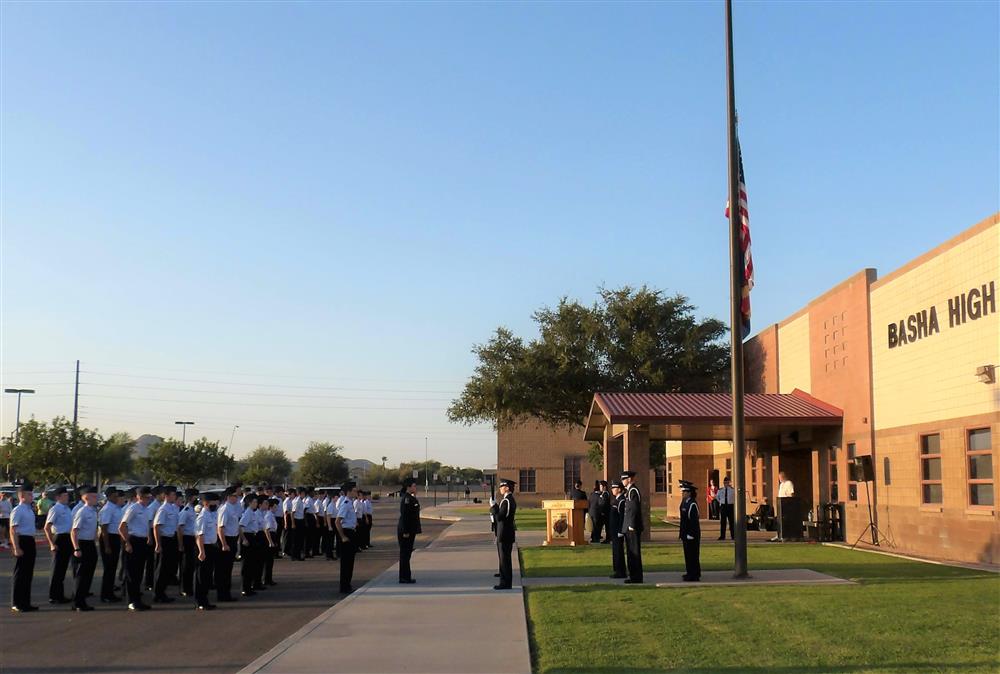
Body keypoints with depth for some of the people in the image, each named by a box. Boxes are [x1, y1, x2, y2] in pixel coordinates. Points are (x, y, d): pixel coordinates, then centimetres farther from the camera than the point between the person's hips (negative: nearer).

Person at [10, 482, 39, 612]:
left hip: (30, 541, 9)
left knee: (28, 573, 13)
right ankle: (16, 604, 6)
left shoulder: (30, 510, 14)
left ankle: (25, 602, 21)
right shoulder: (17, 511, -13)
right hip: (22, 541, -9)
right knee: (19, 573, -2)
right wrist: (16, 548, -22)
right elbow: (13, 530, -17)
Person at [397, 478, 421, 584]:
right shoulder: (406, 499, -17)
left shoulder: (411, 498, 14)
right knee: (405, 553, -4)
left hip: (410, 530, 10)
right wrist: (405, 531, -22)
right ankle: (404, 577, 1)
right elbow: (404, 516, -22)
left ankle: (405, 576, 21)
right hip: (406, 531, -10)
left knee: (407, 553, 14)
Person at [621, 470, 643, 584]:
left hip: (633, 528, -10)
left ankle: (636, 577, -1)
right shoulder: (629, 491, 16)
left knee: (634, 552, -5)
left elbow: (634, 509, -21)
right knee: (631, 552, 13)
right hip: (629, 528, 10)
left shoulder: (633, 491, -15)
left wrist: (632, 525, -21)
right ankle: (634, 575, 19)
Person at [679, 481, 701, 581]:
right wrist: (682, 534, 18)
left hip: (692, 535, -9)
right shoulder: (684, 503, 12)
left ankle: (694, 575, 1)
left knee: (692, 554, -4)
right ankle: (690, 573, 24)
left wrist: (690, 534, -20)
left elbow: (694, 521, -19)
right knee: (688, 554, 15)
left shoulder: (692, 504, -17)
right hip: (686, 534, 9)